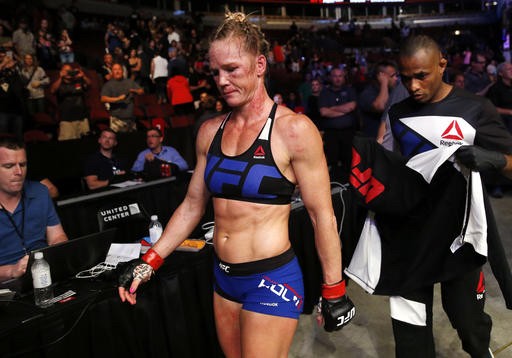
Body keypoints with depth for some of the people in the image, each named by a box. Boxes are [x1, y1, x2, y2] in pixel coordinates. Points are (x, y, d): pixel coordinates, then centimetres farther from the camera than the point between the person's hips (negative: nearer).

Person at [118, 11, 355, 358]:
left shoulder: (293, 129, -14)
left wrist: (334, 290, -6)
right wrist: (149, 262, 6)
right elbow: (193, 204, 11)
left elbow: (323, 215, -10)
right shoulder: (210, 130, 3)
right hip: (224, 276, 6)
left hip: (272, 279, -6)